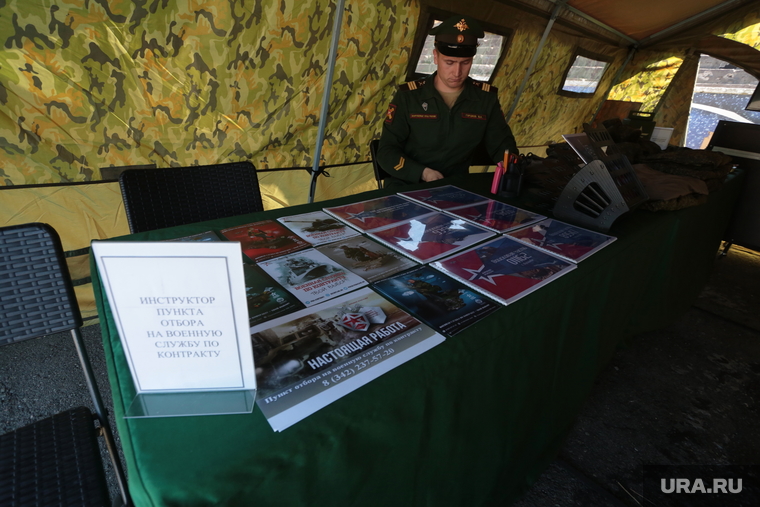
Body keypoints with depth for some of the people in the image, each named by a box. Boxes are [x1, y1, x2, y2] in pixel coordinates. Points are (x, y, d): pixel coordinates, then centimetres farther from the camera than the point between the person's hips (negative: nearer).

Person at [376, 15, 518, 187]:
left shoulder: (486, 97, 3)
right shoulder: (408, 95, -3)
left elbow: (502, 144, 12)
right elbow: (386, 151, -3)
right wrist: (423, 173, -18)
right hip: (407, 185, -3)